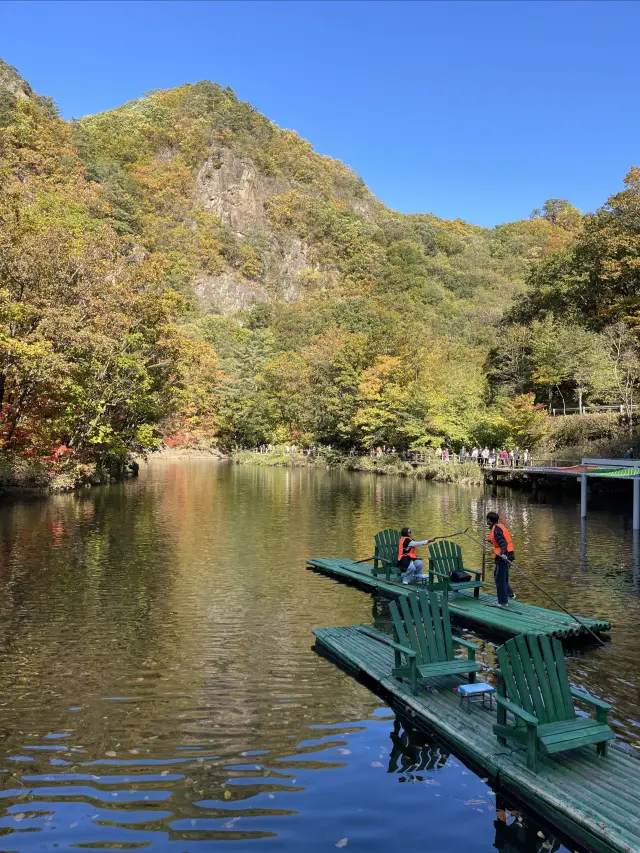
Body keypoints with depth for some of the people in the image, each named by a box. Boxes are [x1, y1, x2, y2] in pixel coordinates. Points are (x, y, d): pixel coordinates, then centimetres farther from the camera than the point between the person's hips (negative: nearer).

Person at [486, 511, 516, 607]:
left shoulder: (496, 528, -15)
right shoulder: (499, 526, 14)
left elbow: (502, 542, -26)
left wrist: (503, 553, -40)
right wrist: (491, 540, 38)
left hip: (503, 556, -10)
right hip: (504, 555, 10)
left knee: (500, 578, -3)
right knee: (496, 573, 23)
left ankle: (503, 602, 4)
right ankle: (509, 593, 25)